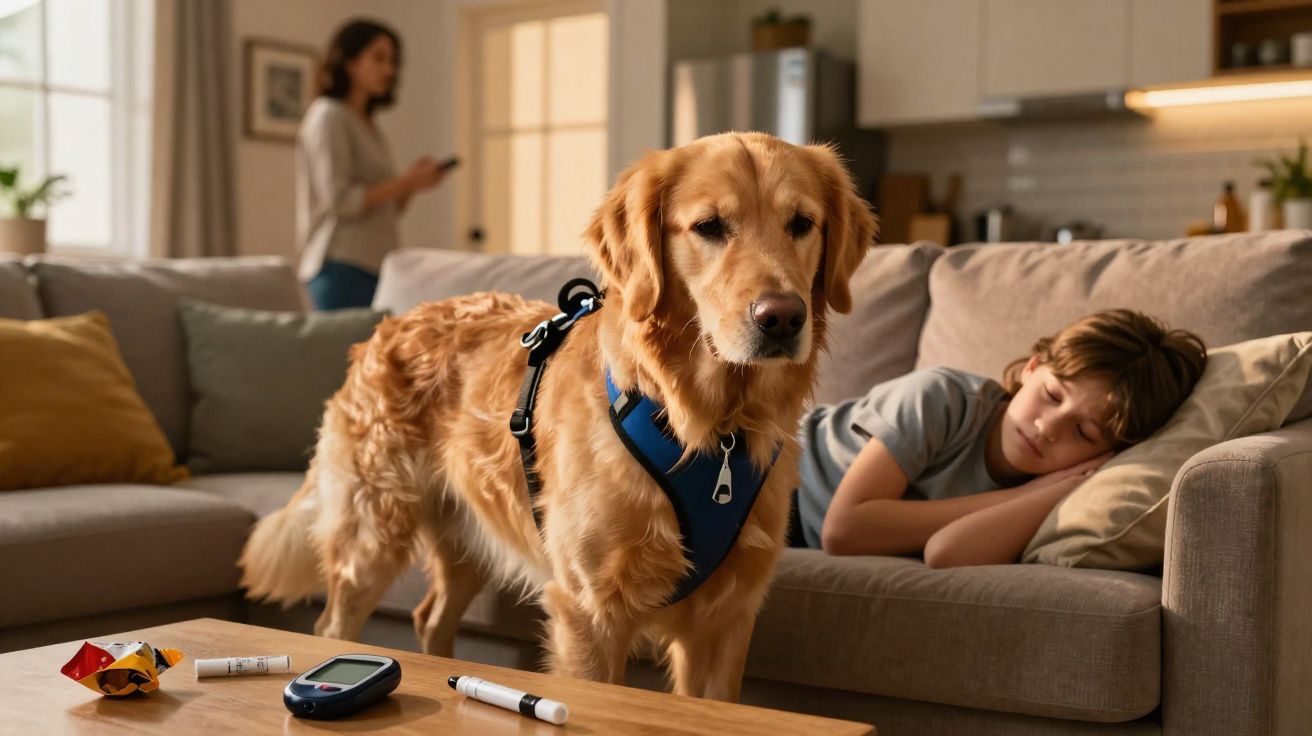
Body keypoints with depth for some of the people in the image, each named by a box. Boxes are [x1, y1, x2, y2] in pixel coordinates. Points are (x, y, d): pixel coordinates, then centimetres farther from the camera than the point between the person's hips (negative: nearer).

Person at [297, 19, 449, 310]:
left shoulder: (368, 126, 19)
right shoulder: (328, 116, -4)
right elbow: (339, 200, -14)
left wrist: (413, 181, 2)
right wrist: (406, 182, -12)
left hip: (374, 265, 8)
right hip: (342, 267, -8)